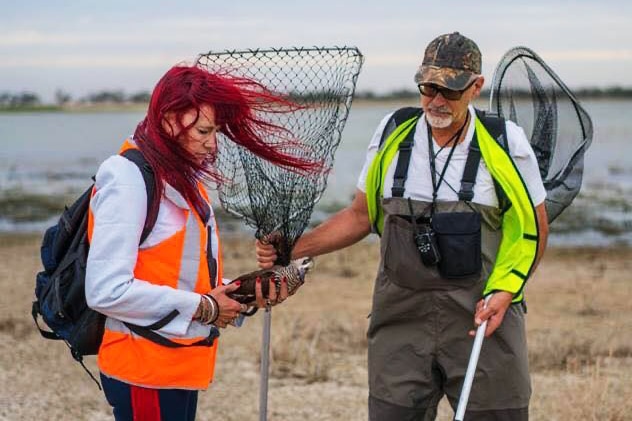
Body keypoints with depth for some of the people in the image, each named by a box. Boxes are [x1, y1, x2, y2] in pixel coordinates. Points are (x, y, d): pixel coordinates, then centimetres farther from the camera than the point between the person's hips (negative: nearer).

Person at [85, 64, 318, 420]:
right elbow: (106, 291, -24)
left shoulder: (184, 178, 11)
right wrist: (201, 308, -17)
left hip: (182, 365, 9)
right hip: (146, 372, -9)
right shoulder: (128, 180, -17)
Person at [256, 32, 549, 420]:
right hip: (401, 320, 2)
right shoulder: (393, 133, 4)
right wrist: (293, 248, 1)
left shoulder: (504, 143, -4)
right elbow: (361, 215, 13)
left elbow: (533, 227, 3)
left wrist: (504, 291, -12)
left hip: (482, 320, -2)